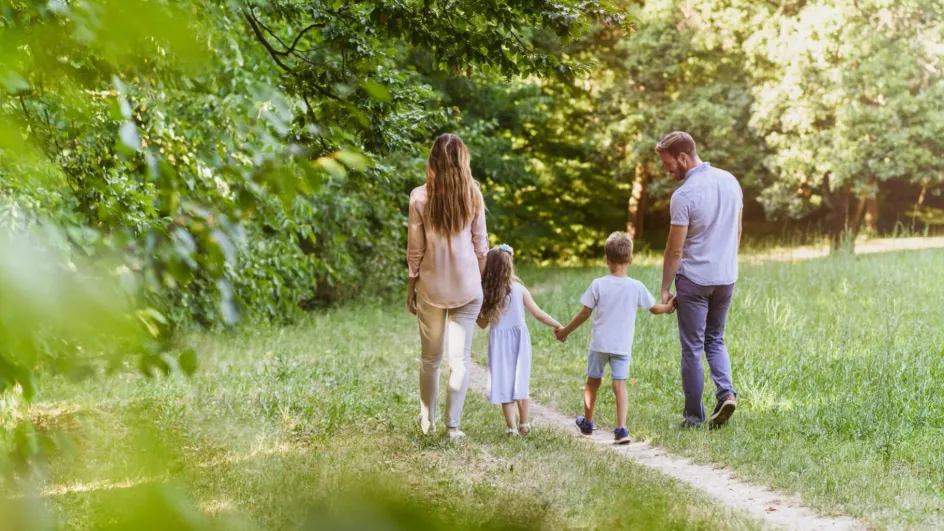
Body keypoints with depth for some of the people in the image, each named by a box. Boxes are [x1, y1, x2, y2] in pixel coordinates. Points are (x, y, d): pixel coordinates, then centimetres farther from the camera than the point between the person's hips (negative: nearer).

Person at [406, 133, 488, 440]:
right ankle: (453, 426, 3)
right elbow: (480, 245, 2)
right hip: (467, 287, 0)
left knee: (431, 357, 16)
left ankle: (427, 419, 26)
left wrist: (411, 288, 8)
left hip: (431, 286, 0)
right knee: (460, 358, 4)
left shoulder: (420, 197, -8)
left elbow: (415, 250, -3)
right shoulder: (472, 194, -5)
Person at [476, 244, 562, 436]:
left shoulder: (485, 293, -8)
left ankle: (511, 427, 6)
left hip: (499, 341, -1)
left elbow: (483, 323, 0)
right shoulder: (519, 289, -6)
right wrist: (557, 325, 6)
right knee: (520, 382, 15)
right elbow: (537, 314, -4)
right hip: (519, 340, 1)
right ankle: (524, 425, 19)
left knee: (504, 384, 6)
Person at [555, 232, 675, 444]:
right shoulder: (636, 287, -4)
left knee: (593, 382, 16)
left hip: (599, 343, 0)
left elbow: (584, 314, -3)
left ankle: (587, 423, 32)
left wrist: (565, 331, 9)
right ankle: (621, 429, -13)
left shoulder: (598, 285, -8)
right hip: (622, 346, 0)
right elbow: (654, 308, 9)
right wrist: (667, 307, 32)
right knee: (620, 384, -1)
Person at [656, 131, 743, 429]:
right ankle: (726, 392, -3)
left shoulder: (684, 195, -18)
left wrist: (665, 289, -5)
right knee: (715, 340, 19)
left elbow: (675, 250, -14)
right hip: (726, 277, 6)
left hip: (694, 279, -6)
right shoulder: (730, 181, 3)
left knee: (692, 347, 5)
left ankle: (694, 415, 10)